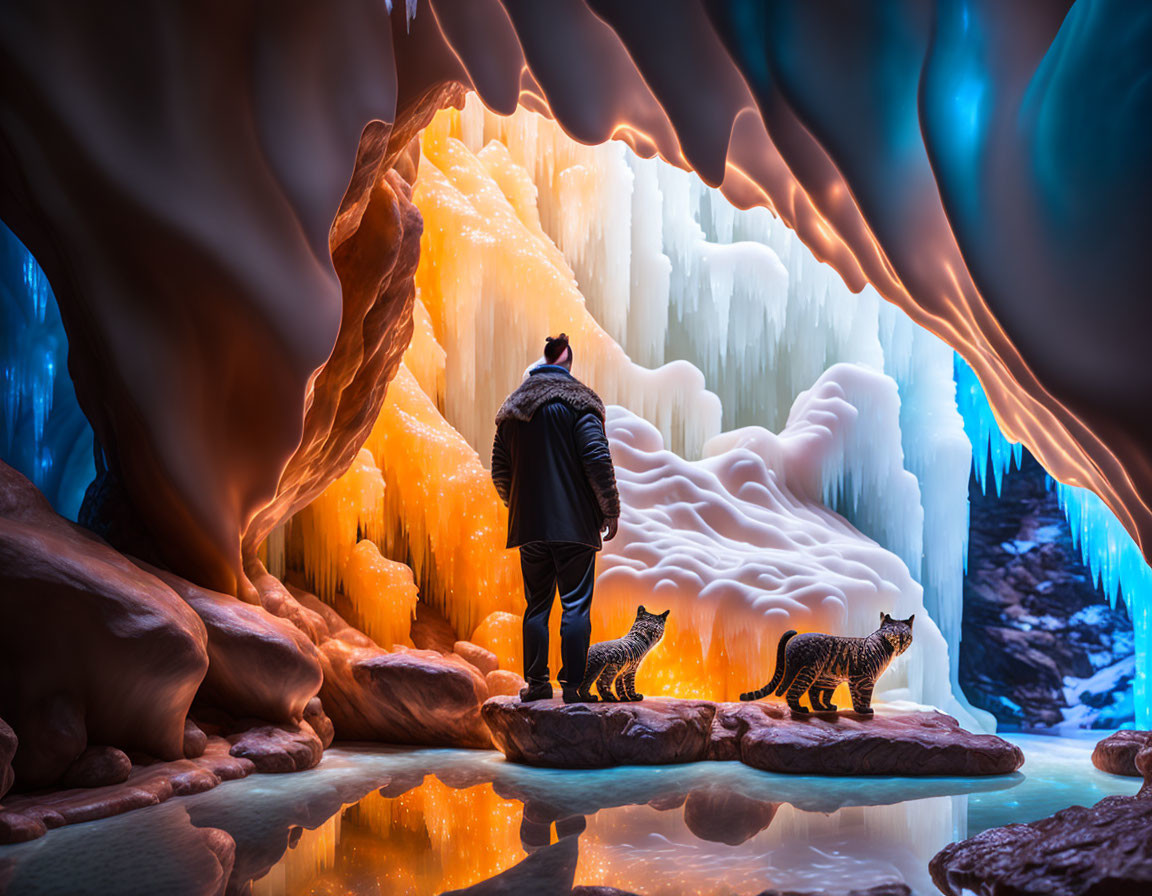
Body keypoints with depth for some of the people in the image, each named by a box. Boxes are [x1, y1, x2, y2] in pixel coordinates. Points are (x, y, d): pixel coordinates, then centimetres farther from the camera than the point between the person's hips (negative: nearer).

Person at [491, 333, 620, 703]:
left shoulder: (512, 409, 11)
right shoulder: (578, 402, -6)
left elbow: (500, 471, 15)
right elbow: (598, 460, -12)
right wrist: (610, 511, -3)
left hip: (530, 524, 5)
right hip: (575, 522, -5)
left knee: (537, 604, 12)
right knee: (576, 605, 0)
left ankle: (536, 683, 14)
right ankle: (574, 686, 0)